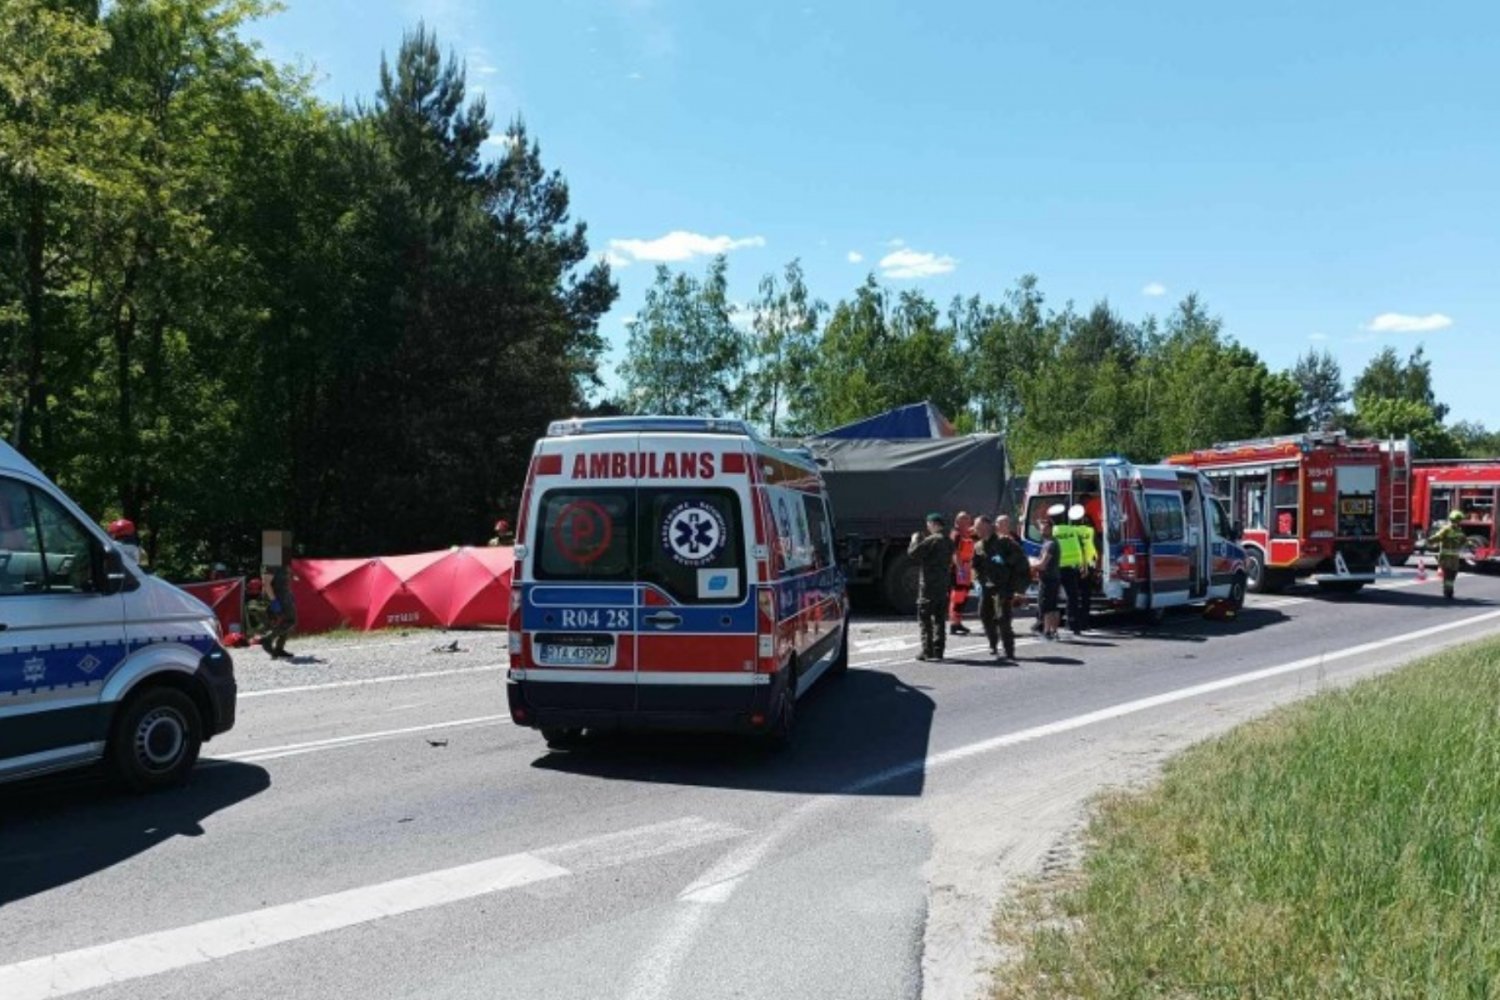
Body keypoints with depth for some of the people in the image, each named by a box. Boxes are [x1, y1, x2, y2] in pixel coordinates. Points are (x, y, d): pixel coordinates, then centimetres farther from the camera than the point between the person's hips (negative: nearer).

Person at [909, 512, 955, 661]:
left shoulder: (932, 540, -16)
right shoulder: (949, 541, 11)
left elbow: (913, 553, -18)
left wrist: (915, 540, 2)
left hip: (929, 585, -8)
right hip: (944, 584, 8)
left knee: (924, 618, -1)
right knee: (939, 618, 13)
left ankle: (927, 650, -4)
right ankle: (938, 650, 14)